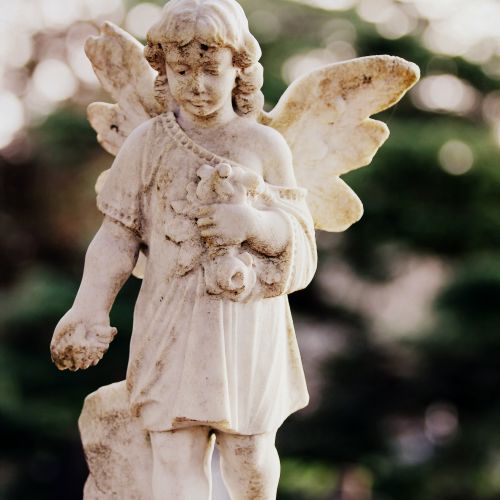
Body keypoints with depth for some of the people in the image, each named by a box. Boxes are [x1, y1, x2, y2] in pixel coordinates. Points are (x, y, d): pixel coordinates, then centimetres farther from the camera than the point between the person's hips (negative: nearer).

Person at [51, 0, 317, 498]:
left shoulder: (265, 146, 0)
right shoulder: (147, 145, 0)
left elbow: (301, 242, 1)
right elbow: (118, 236, 3)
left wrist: (252, 223, -18)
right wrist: (89, 310, -3)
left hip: (249, 327, 0)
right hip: (171, 326, 0)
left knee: (248, 452, 8)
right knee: (174, 453, -4)